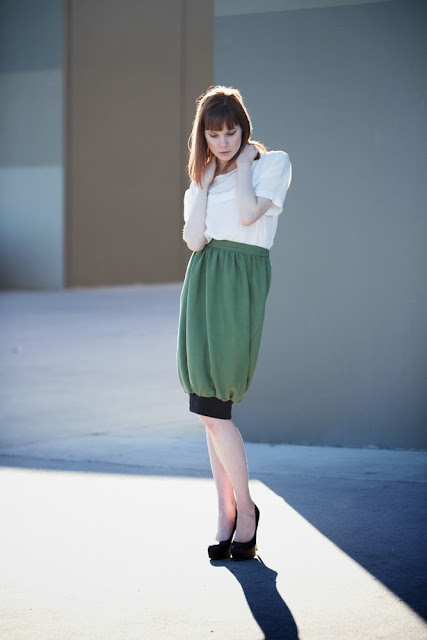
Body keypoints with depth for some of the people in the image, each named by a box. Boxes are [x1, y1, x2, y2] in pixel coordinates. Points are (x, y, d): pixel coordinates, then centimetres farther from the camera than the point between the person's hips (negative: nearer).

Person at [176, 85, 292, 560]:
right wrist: (205, 182, 0)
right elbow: (194, 240, 3)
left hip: (241, 281, -6)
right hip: (202, 281, 6)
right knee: (212, 408, 5)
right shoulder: (202, 176, 16)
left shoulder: (273, 163, 1)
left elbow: (248, 214, -17)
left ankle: (245, 509, 5)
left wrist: (242, 163, -5)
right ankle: (226, 517, 12)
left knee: (211, 407, -11)